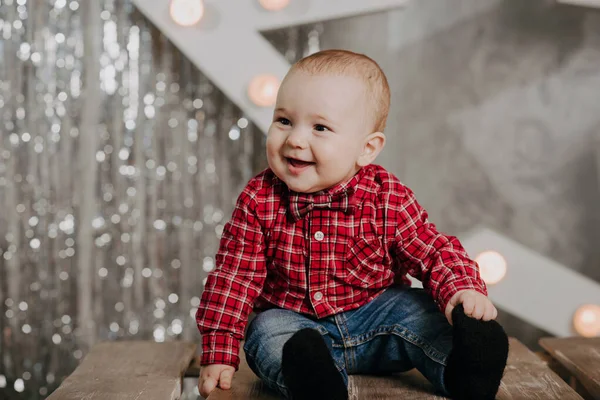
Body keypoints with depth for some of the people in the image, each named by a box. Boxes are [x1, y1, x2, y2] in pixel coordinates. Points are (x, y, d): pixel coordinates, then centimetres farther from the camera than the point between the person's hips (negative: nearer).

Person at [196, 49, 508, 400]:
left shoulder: (387, 198, -11)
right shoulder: (259, 200, -11)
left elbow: (435, 252, -8)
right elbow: (232, 278, -7)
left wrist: (463, 291, -30)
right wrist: (219, 355, -11)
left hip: (374, 315, 1)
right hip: (293, 321, 0)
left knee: (416, 309, -21)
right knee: (268, 331, -28)